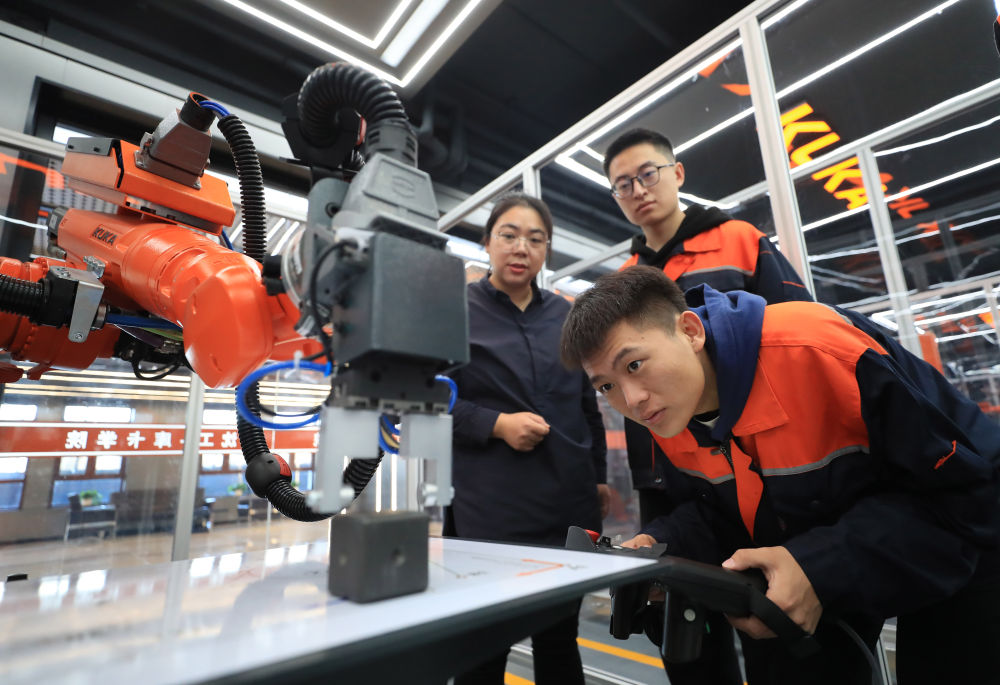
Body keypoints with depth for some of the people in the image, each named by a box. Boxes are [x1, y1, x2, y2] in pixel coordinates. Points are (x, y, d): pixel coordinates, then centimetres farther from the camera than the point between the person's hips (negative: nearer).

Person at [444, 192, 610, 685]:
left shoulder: (565, 315, 11)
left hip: (569, 504, 4)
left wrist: (598, 475, 14)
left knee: (560, 642, 17)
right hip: (487, 510, -3)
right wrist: (495, 424, -15)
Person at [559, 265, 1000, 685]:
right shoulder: (665, 413, -16)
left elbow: (964, 485, -28)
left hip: (954, 545, -3)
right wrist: (664, 546, -22)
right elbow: (716, 511, -1)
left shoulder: (816, 347, -38)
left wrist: (827, 570, -38)